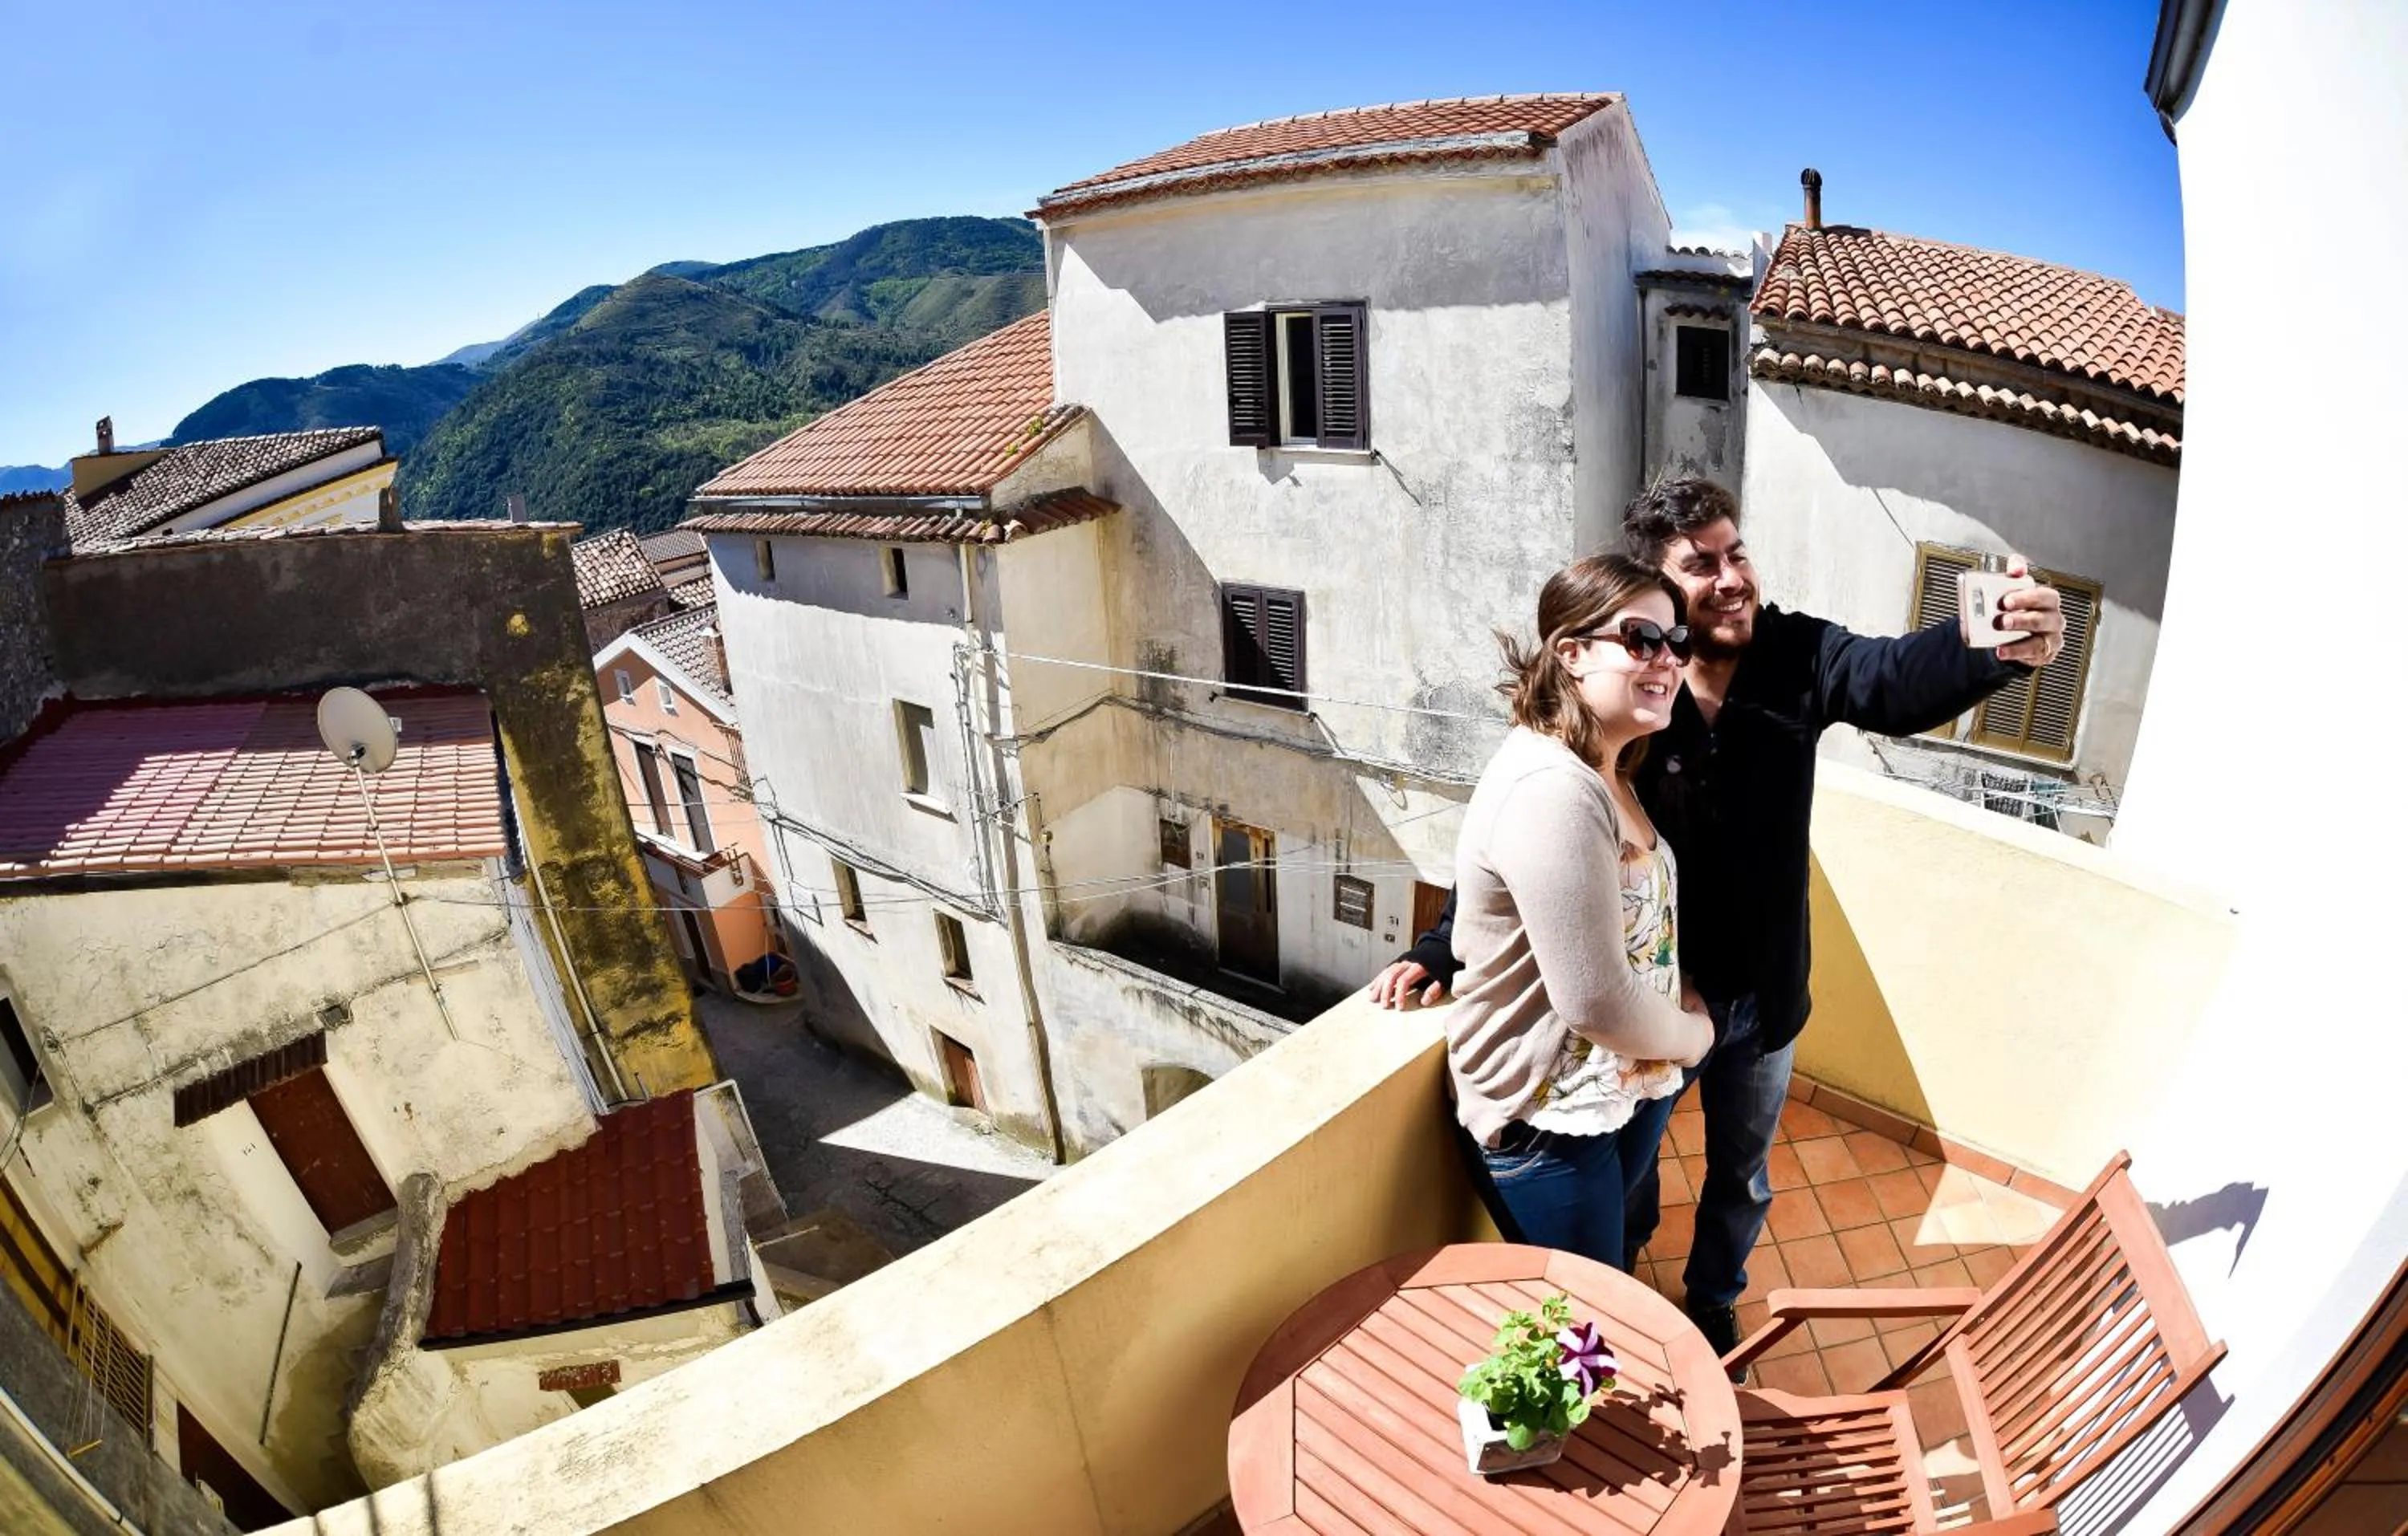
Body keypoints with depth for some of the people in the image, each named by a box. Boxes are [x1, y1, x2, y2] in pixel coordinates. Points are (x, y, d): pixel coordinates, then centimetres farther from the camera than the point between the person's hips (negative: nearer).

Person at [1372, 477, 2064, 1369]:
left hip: (1764, 999, 2)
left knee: (1741, 1178, 26)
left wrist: (1997, 649, -57)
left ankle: (1713, 1299, 56)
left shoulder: (1799, 657, -14)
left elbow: (1899, 678, -33)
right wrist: (1439, 949, -27)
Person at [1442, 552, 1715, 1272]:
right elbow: (1598, 1002, -28)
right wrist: (1694, 1034, -9)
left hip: (1622, 1092, 9)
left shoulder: (1600, 770, 3)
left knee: (1609, 1276, 29)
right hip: (1547, 1120, -9)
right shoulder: (1554, 792, -30)